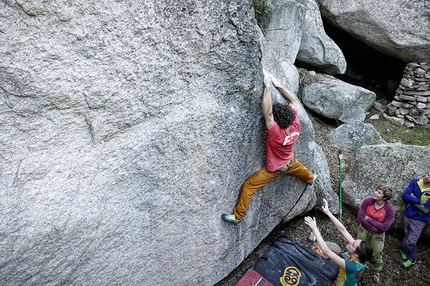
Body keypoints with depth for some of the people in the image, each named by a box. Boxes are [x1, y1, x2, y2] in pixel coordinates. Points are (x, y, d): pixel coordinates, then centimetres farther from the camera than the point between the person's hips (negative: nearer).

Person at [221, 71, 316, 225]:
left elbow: (267, 112, -50)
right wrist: (278, 85, -19)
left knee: (248, 186, 0)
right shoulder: (296, 124, -25)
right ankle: (311, 179, 75)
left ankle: (238, 216, 9)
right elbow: (293, 100, -13)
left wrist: (267, 86, -44)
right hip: (290, 162, 7)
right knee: (301, 170, 41)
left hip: (275, 168, -6)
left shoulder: (276, 132, -42)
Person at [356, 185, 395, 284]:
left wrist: (369, 219, -23)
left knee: (377, 255, 17)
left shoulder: (390, 210, -28)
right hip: (364, 229, 2)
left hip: (377, 234, -2)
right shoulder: (367, 201, -24)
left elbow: (384, 228, -25)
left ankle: (376, 272, 48)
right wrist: (373, 226, -23)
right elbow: (360, 217, -20)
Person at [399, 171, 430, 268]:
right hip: (407, 215, 3)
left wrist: (412, 198, -17)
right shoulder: (415, 182, -8)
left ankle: (402, 248, 30)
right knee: (409, 238, 18)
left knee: (410, 242, -2)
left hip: (419, 220, -3)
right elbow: (404, 195, -11)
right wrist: (420, 201, -22)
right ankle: (412, 258, 39)